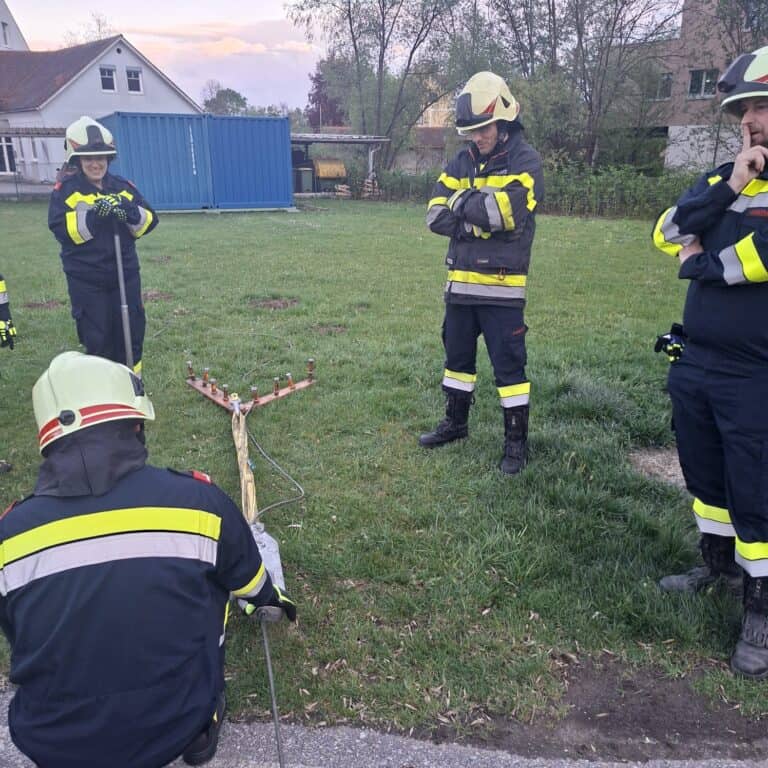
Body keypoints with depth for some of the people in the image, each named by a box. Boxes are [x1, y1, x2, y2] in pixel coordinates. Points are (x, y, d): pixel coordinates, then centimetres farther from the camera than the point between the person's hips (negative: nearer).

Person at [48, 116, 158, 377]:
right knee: (97, 337, 4)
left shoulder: (123, 186, 7)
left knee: (131, 331, 11)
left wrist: (131, 213, -20)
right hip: (86, 278, -3)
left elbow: (149, 221, 0)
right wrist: (92, 216, -30)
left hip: (125, 273, 4)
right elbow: (61, 229, -17)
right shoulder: (65, 189, -4)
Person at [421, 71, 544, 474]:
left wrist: (464, 202, -10)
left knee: (508, 363, -1)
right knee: (457, 354, 17)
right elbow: (436, 216, -1)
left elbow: (508, 211, -23)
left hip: (502, 285, -6)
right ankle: (455, 422, 34)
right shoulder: (461, 162, 9)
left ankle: (517, 440, 12)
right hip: (460, 281, 6)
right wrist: (482, 219, -13)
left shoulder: (525, 161, -7)